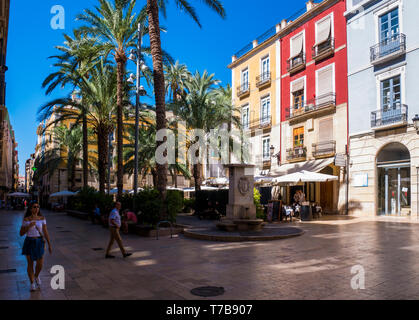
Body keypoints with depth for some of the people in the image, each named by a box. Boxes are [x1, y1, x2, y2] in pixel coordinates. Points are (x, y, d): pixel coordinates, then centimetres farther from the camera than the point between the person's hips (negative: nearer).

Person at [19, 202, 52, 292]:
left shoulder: (42, 218, -2)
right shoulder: (26, 219, -7)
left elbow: (45, 232, -1)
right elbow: (21, 233, -4)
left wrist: (49, 245, -2)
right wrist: (29, 226, -22)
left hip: (39, 243, 1)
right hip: (29, 243, -1)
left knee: (40, 264, -1)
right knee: (30, 264, 3)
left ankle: (36, 276, 32)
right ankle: (32, 284, 21)